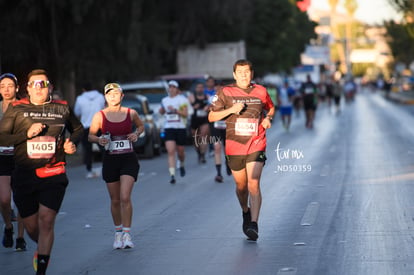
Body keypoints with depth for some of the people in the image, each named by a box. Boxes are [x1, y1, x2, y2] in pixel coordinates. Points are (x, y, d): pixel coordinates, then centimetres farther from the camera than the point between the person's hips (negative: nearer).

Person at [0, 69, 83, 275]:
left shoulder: (62, 108, 6)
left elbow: (78, 129, 23)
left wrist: (72, 142, 2)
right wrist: (27, 134, -17)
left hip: (53, 175, -1)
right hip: (24, 175, 1)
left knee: (46, 220, -15)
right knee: (31, 227, 8)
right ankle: (42, 249, 42)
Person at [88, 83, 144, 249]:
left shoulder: (131, 113, 1)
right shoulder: (100, 116, -2)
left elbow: (140, 125, 20)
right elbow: (90, 135, 6)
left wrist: (136, 134, -1)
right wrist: (99, 140, -15)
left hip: (128, 159, -1)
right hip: (110, 160, 1)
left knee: (125, 197, -15)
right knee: (115, 200, 8)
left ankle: (127, 234, -9)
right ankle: (118, 232, 26)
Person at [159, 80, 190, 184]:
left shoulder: (182, 99, -2)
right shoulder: (164, 100, 10)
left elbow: (185, 114, -9)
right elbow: (162, 112, 26)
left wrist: (175, 110, -21)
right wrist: (161, 110, 2)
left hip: (180, 128, -2)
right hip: (169, 128, 2)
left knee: (180, 152, 10)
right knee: (170, 152, -13)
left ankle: (181, 165, 44)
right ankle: (172, 175, -18)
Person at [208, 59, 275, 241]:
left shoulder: (260, 91, 5)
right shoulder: (225, 93, -1)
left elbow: (271, 108, 24)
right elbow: (211, 117, -2)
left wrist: (268, 118, 2)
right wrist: (231, 110, -17)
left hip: (256, 145, -1)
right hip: (234, 146, 1)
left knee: (254, 183, -15)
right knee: (241, 185, 12)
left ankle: (253, 224, -18)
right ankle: (246, 212, 41)